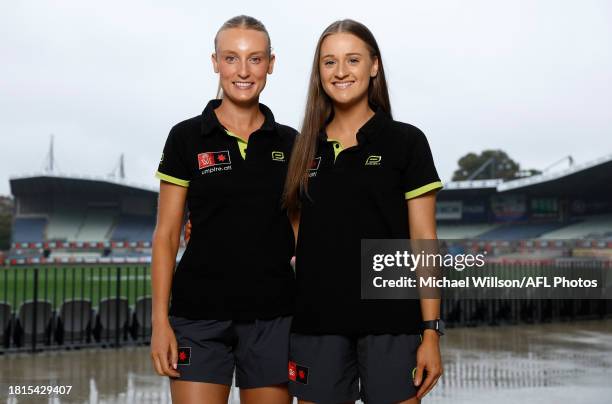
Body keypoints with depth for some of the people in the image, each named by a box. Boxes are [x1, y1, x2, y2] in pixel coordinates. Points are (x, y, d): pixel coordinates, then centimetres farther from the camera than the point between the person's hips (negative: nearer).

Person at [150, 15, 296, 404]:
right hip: (200, 315, -2)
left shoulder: (289, 142, 6)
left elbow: (300, 234, 11)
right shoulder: (187, 137, 0)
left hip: (272, 316, 2)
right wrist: (160, 320, -6)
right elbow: (166, 235, 0)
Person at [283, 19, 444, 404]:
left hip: (389, 323, -3)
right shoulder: (306, 148, 10)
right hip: (316, 323, 3)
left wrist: (431, 332, -8)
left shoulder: (405, 141, 0)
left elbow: (424, 244, -3)